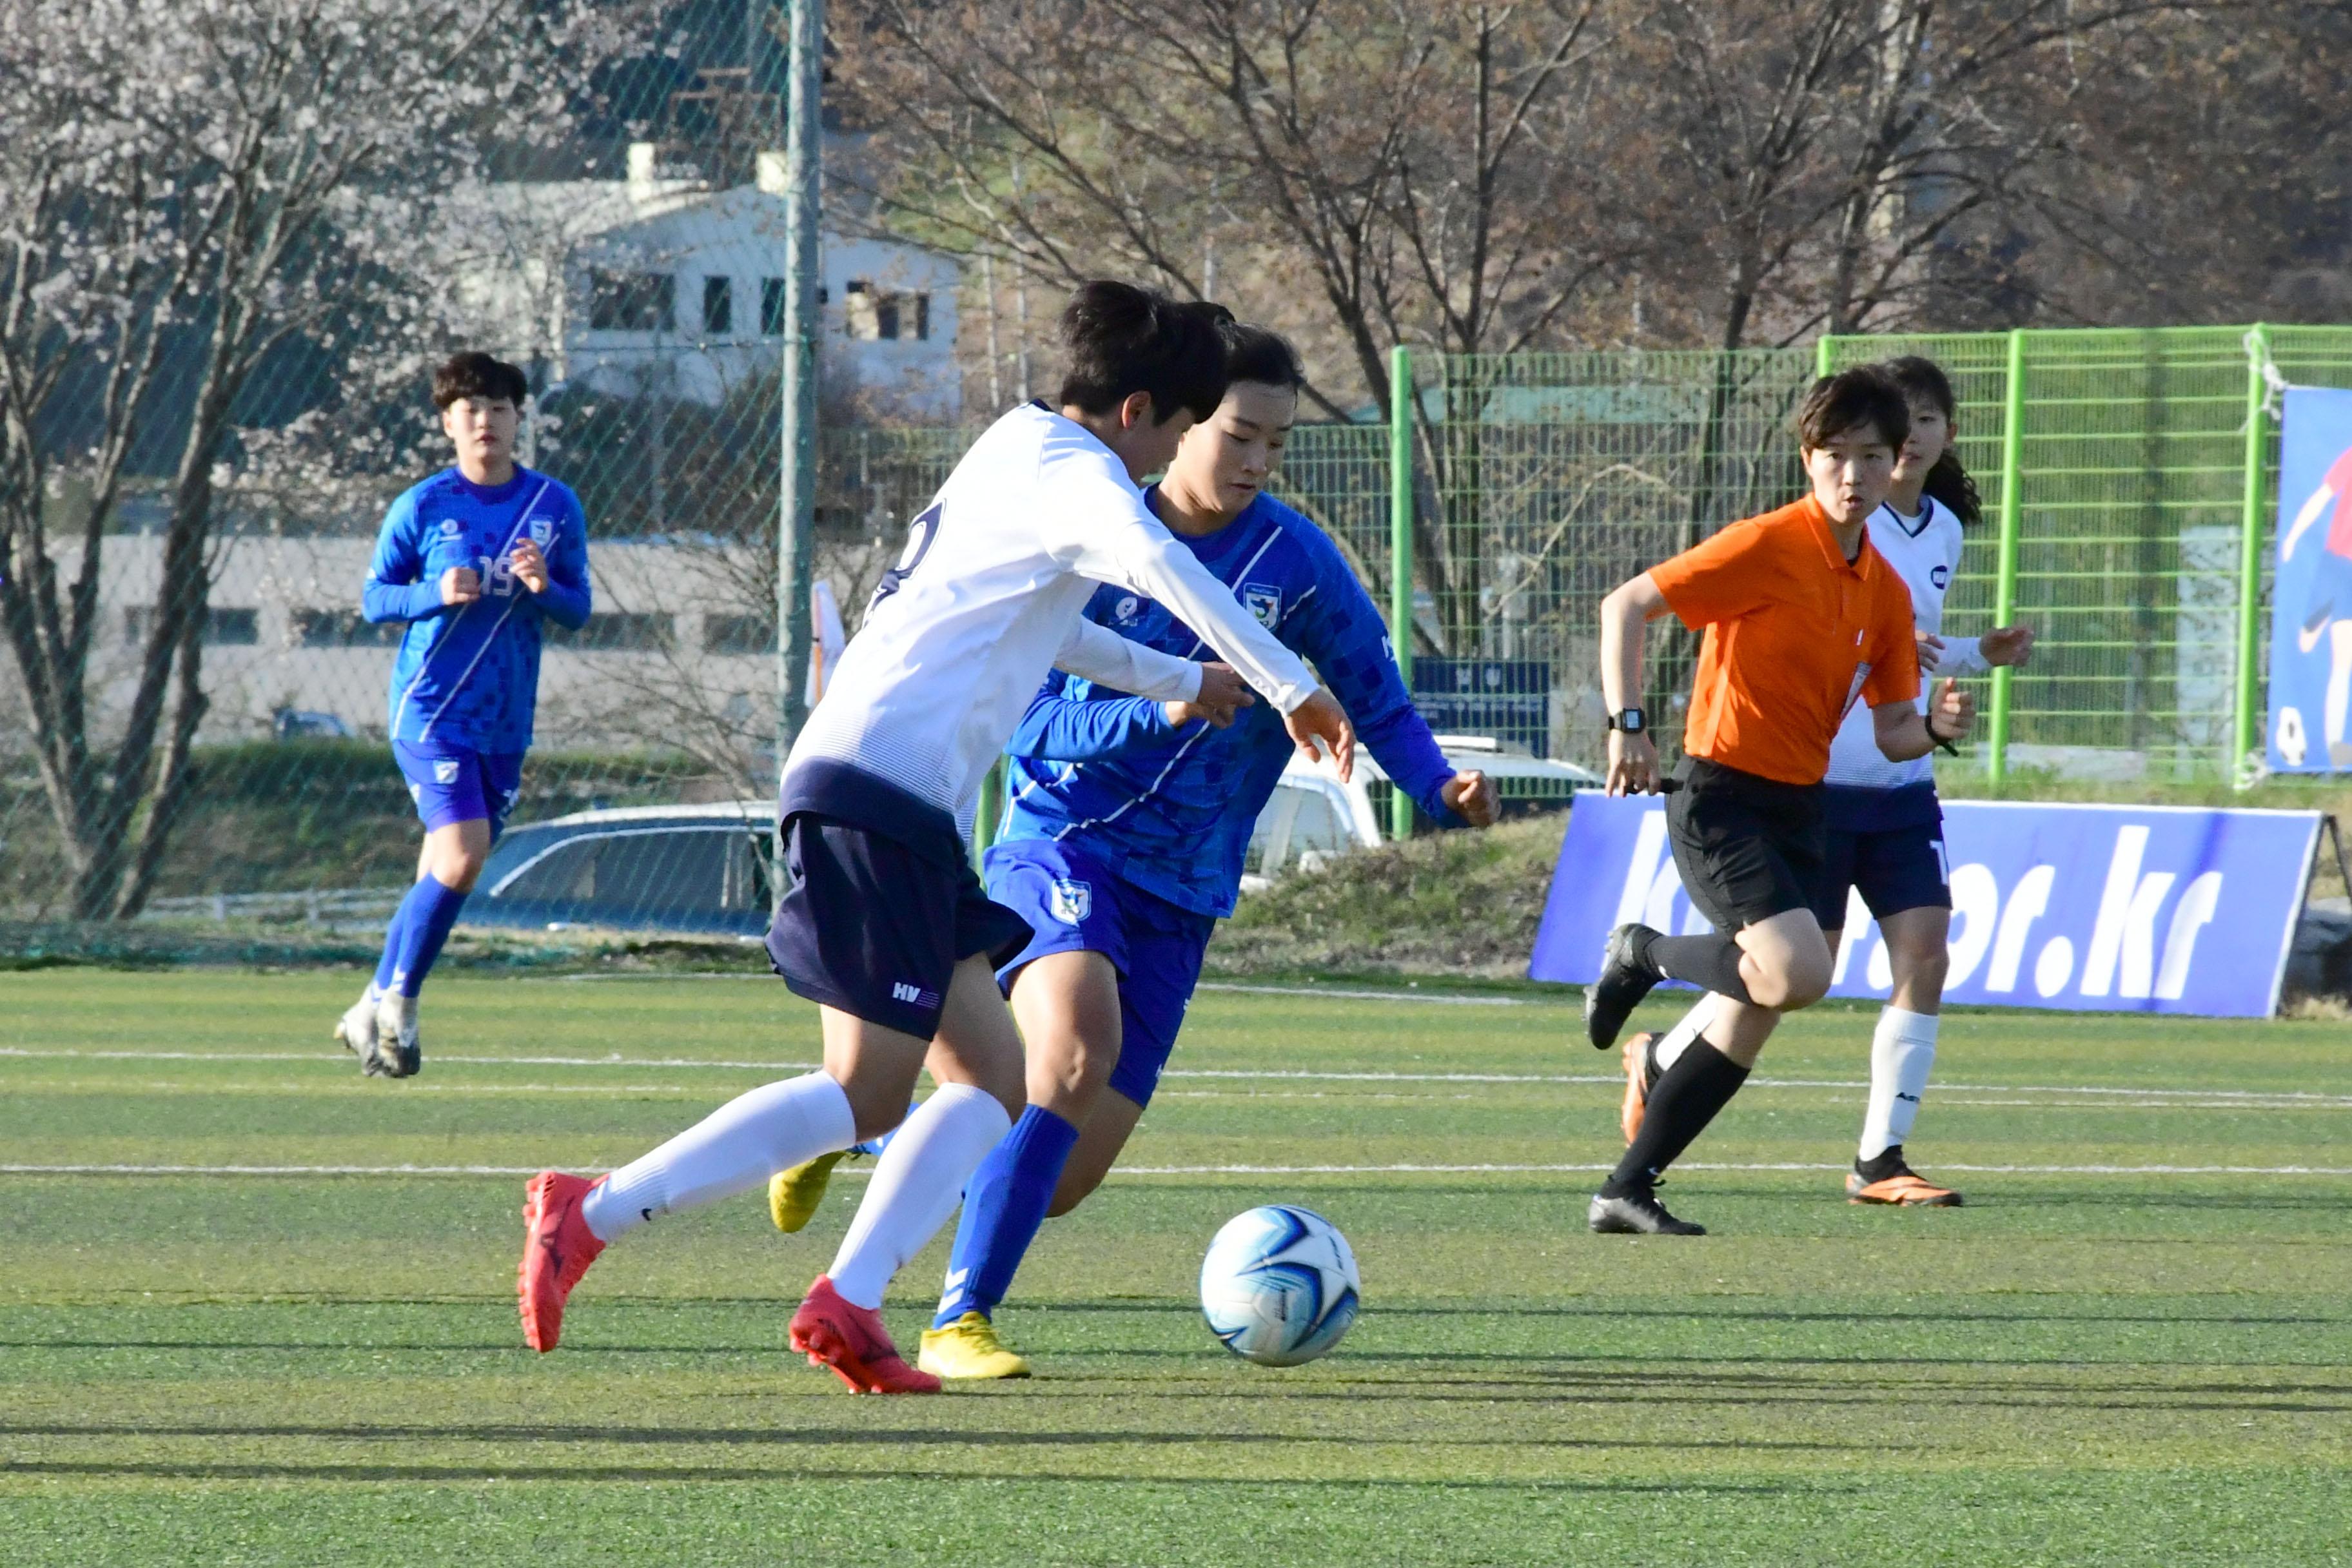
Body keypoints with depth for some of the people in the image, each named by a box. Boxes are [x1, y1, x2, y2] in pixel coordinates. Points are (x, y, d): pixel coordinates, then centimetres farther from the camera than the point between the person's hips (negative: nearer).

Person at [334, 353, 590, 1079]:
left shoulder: (556, 507, 5)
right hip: (430, 711, -4)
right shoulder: (422, 508, -3)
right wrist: (437, 594, -17)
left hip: (505, 720, 4)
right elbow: (373, 599, 2)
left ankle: (377, 1010, 21)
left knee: (444, 872, 7)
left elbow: (578, 612, 9)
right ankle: (394, 1006, -4)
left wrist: (545, 587, -14)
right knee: (461, 857, -19)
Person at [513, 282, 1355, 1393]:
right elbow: (1157, 563, -28)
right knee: (861, 1098, -13)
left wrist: (1179, 682, 53)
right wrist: (1291, 687, -25)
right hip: (882, 791, -11)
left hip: (905, 811, 11)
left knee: (991, 1079, 7)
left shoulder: (1016, 453, 26)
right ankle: (590, 1216, -14)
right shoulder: (1069, 469, -5)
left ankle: (847, 1304, -5)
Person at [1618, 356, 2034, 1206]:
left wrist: (1979, 654, 11)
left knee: (1925, 954, -8)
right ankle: (1660, 1058, 27)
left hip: (1903, 789, 6)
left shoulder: (1944, 530, 12)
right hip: (1816, 781, -6)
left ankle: (1880, 1160, -2)